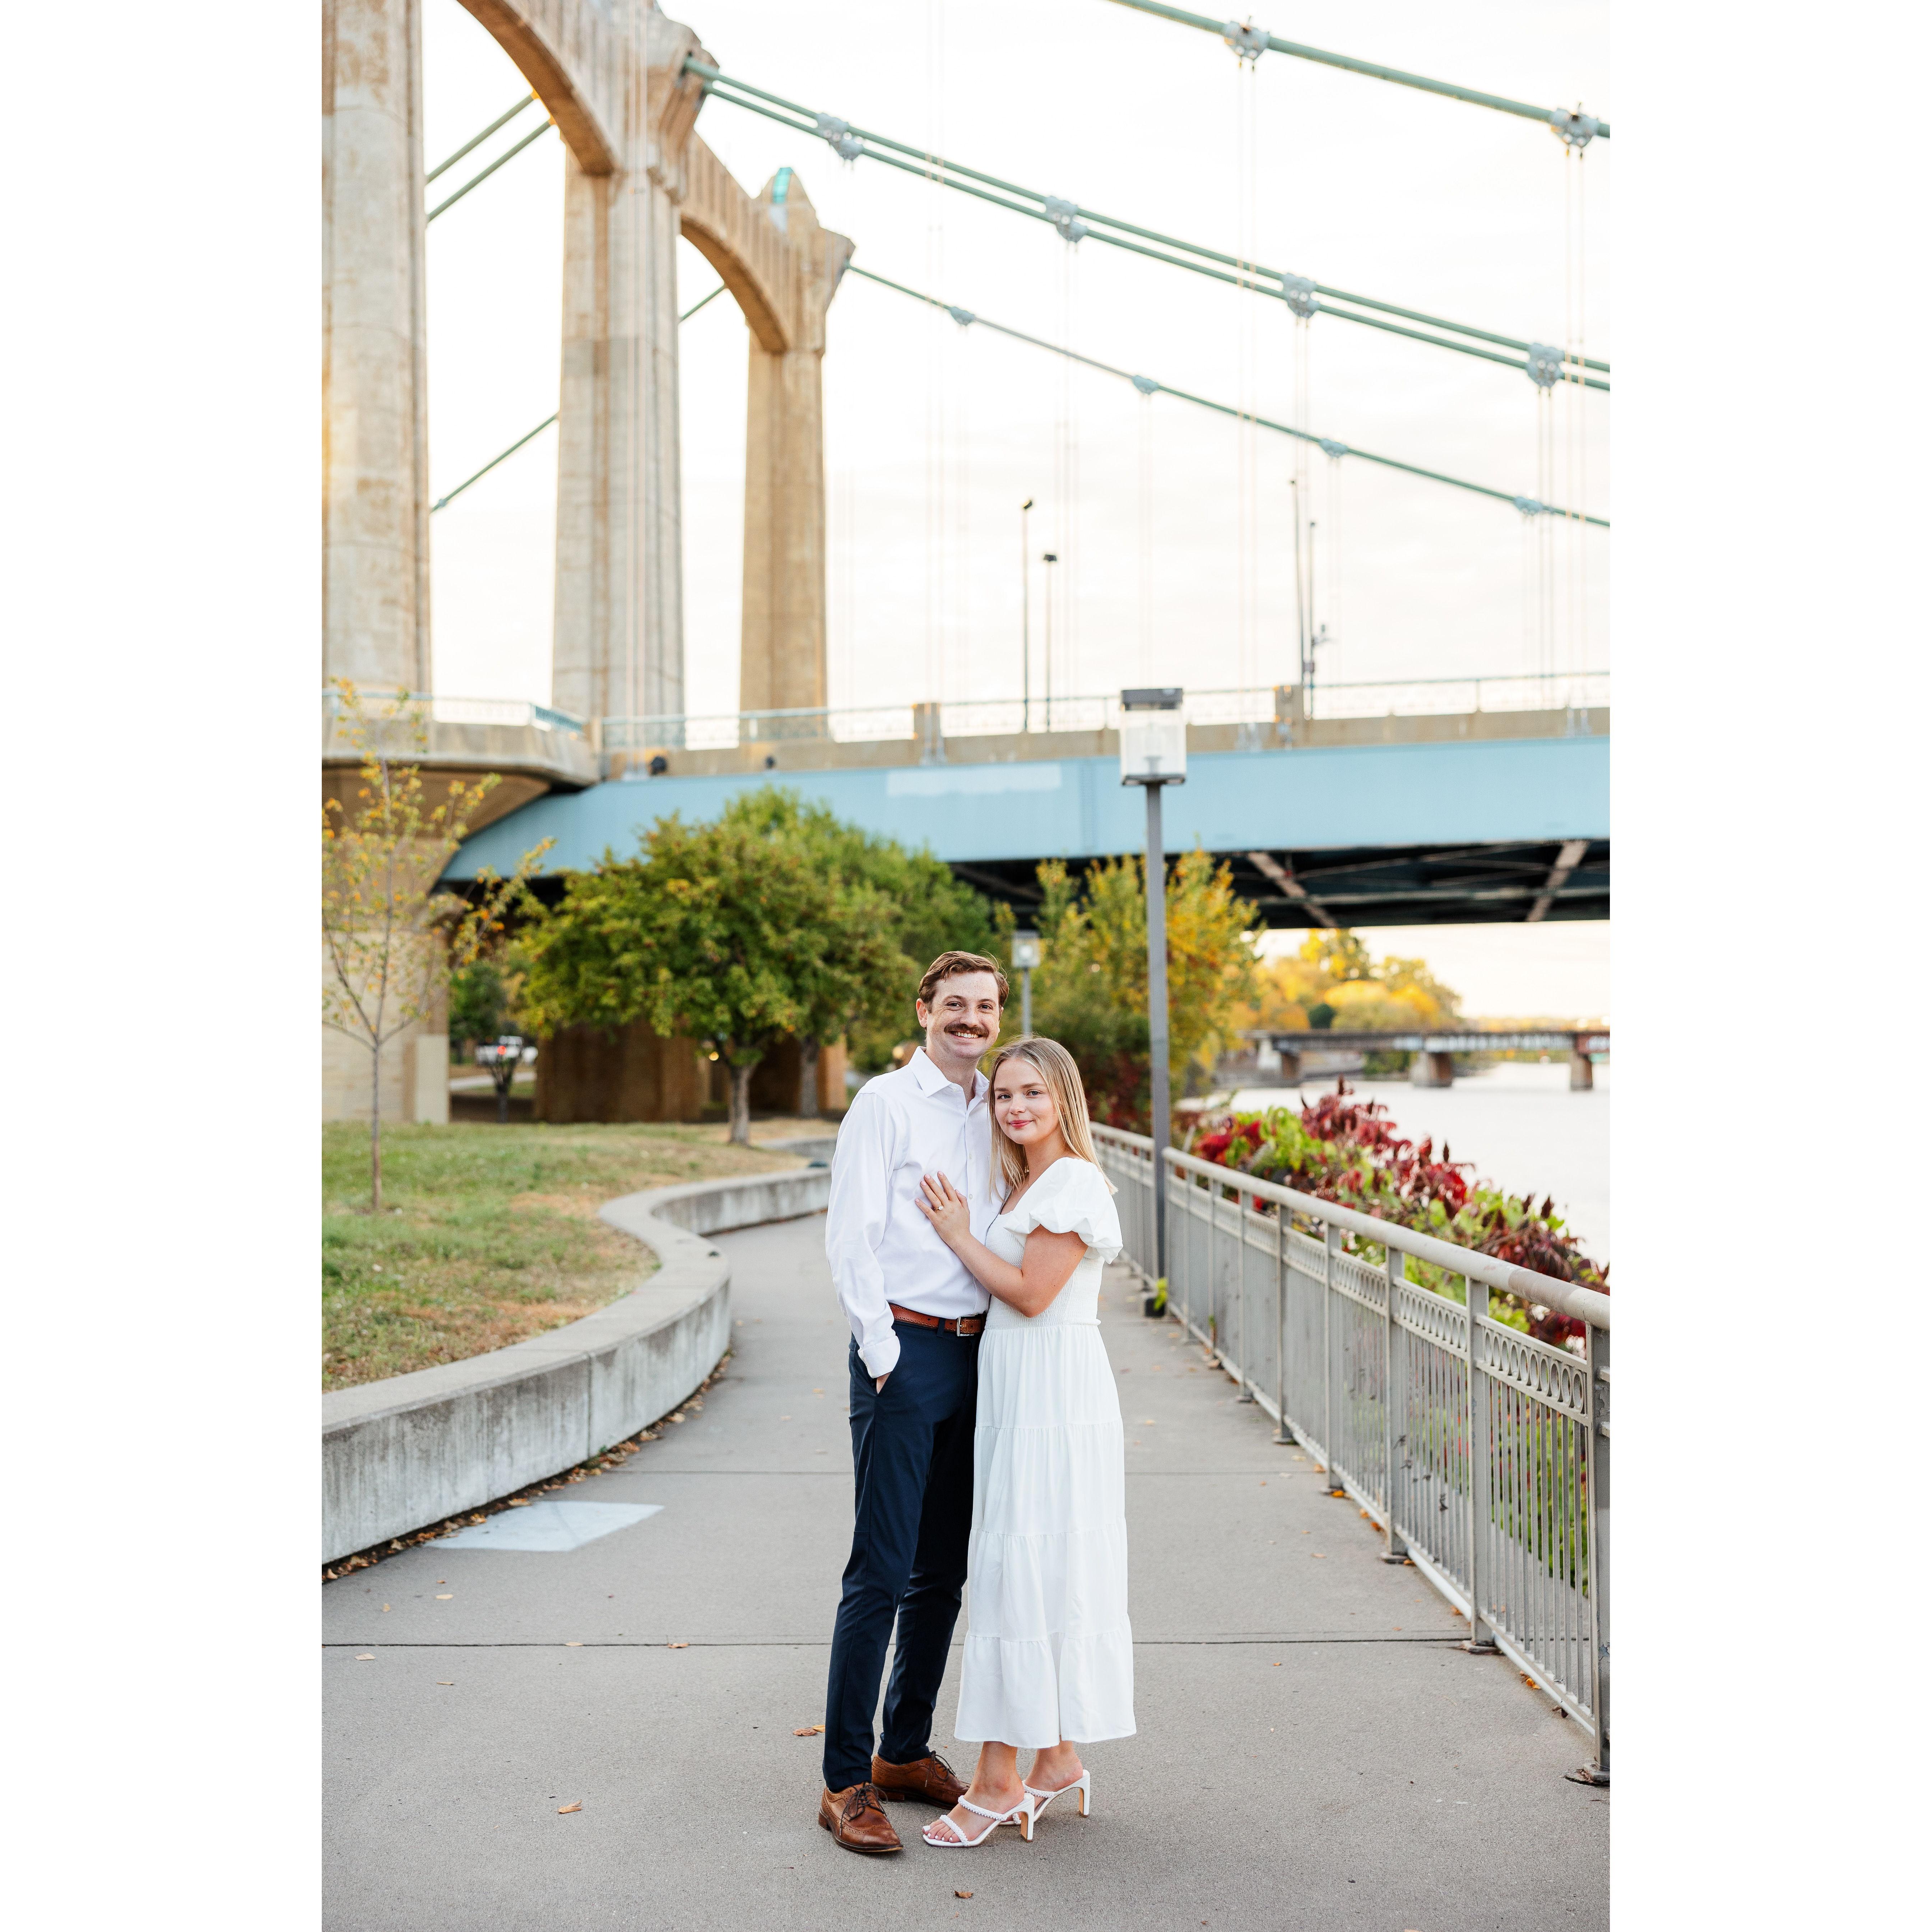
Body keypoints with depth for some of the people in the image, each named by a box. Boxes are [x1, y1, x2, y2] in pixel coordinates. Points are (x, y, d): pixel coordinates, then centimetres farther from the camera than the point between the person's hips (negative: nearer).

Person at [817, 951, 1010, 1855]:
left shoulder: (995, 1111, 14)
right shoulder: (886, 1102, -5)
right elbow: (850, 1234, -10)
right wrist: (884, 1352, -12)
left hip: (975, 1350, 7)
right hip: (904, 1348, -7)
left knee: (943, 1570, 12)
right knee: (881, 1570, -7)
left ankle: (906, 1751, 25)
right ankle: (846, 1781, 1)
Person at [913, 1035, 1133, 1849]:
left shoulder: (1074, 1183, -12)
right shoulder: (1014, 1181, 16)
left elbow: (1031, 1292, -16)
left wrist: (958, 1234, -7)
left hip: (1054, 1391, -9)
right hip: (1012, 1385, 9)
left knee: (1023, 1566, -6)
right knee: (1042, 1569, 12)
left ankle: (999, 1778, -1)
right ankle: (1056, 1758, 20)